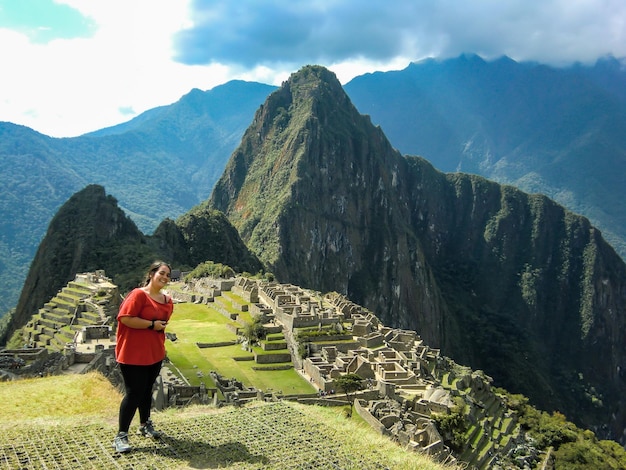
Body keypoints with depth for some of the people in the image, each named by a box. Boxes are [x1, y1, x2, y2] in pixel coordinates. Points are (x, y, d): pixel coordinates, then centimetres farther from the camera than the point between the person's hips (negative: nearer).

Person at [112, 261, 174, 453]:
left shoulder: (167, 300, 7)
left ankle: (145, 424, 37)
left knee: (147, 390, 19)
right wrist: (152, 324, -22)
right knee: (134, 393, -5)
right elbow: (124, 318, -25)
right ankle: (121, 436, 6)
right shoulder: (138, 294, -16)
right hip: (133, 354, -7)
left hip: (155, 354, 7)